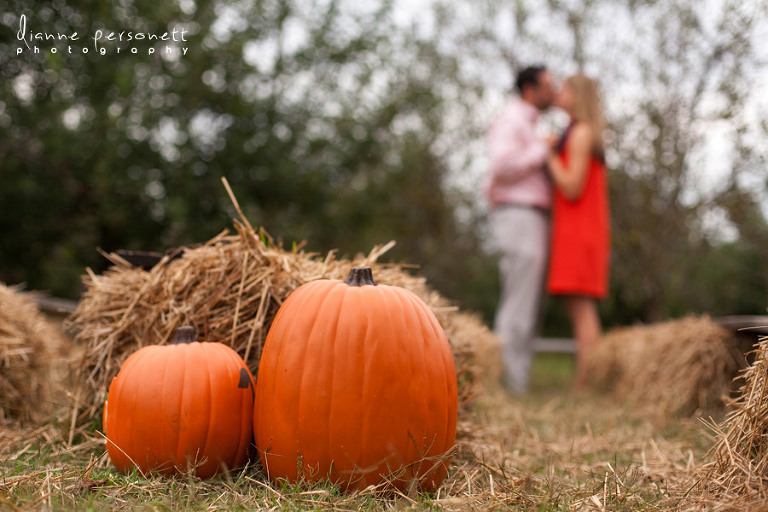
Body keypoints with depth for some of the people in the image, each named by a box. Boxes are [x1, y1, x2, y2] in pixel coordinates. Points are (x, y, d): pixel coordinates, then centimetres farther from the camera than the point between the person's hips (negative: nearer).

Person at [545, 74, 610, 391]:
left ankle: (584, 387, -14)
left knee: (581, 308, -12)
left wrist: (549, 153, -8)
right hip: (577, 233, 10)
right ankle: (583, 385, 5)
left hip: (579, 232, -10)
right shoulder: (578, 134, 22)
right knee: (579, 310, 6)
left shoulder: (581, 132, -8)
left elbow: (572, 188, -16)